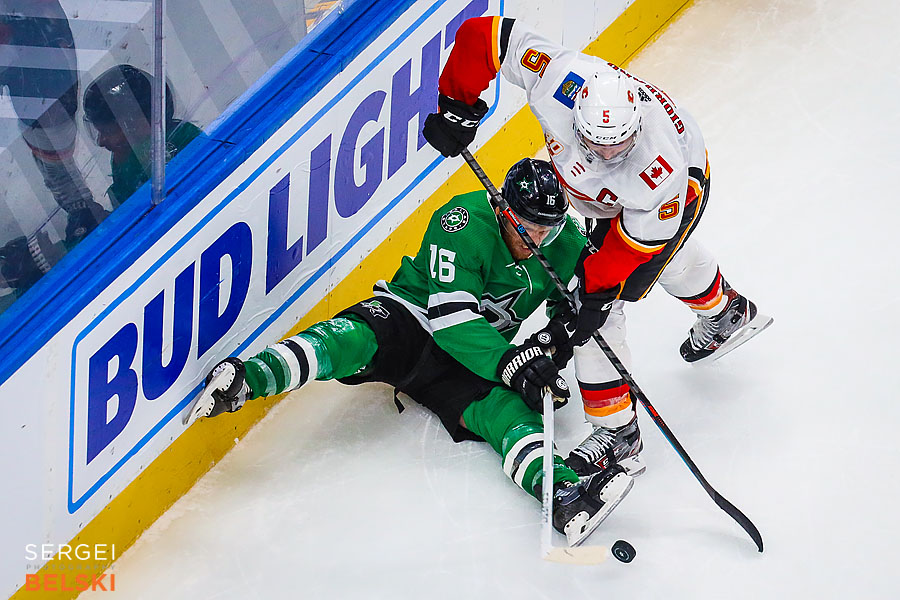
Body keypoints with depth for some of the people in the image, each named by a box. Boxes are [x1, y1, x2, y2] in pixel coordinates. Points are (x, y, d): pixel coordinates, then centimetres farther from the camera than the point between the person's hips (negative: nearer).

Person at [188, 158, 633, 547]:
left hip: (478, 359, 4)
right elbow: (452, 319, -27)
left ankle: (564, 496, -55)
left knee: (506, 407, -27)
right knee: (361, 337, -37)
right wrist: (509, 364, -38)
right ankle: (245, 378, -57)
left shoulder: (564, 241, -3)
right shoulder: (466, 224, -21)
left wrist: (556, 332, -12)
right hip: (415, 318, -4)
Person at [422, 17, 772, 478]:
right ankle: (729, 314, 64)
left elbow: (644, 237, -30)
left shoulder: (658, 169, -46)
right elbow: (485, 36, -33)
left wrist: (596, 288, -29)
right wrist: (457, 106, -27)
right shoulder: (557, 81, -41)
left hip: (679, 193, -6)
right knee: (673, 257, 33)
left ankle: (617, 434, -3)